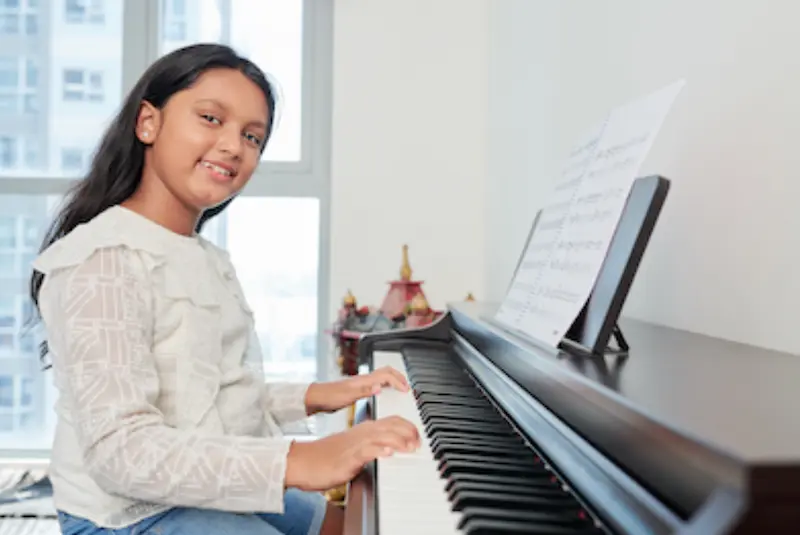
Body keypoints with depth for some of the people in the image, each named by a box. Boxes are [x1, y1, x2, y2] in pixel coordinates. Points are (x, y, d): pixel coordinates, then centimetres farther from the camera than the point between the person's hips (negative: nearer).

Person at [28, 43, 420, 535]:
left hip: (219, 492, 9)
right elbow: (122, 451, -29)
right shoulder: (104, 262, -20)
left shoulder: (211, 260, 10)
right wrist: (299, 462, -37)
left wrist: (314, 397, 1)